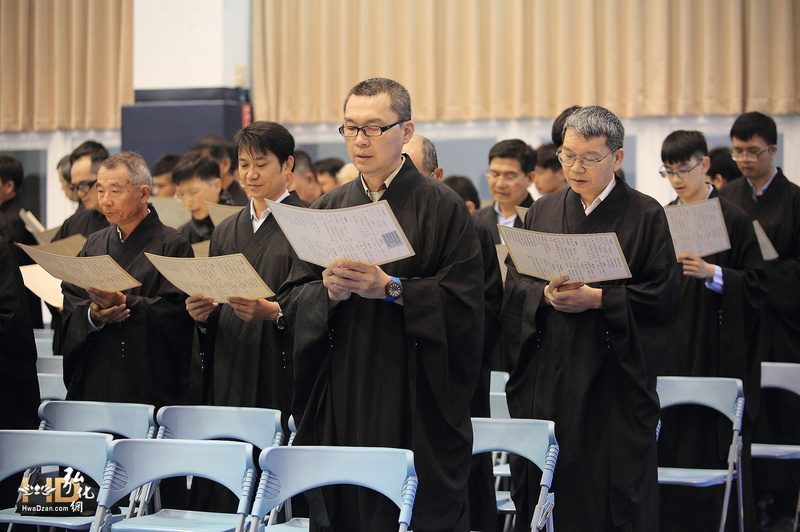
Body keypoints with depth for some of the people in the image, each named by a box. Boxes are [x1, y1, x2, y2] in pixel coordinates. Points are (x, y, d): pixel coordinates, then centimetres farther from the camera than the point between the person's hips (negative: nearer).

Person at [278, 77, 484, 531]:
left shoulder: (443, 207, -2)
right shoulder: (328, 209, 13)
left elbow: (464, 302, -10)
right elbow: (292, 298, 9)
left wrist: (392, 289, -19)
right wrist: (329, 291, -11)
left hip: (414, 401, -4)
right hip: (341, 396, 4)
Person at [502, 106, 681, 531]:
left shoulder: (645, 215, 0)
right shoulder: (542, 212, 12)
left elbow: (665, 295, -7)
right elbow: (514, 283, 8)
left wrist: (595, 299, -16)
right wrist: (546, 294, -13)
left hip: (614, 379, -3)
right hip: (547, 378, 3)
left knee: (614, 492, -2)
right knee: (544, 493, 2)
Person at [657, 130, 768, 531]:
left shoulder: (733, 219, -4)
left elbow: (757, 285, -8)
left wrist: (712, 273, -22)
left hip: (715, 351, -5)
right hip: (669, 345, 5)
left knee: (714, 447, -4)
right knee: (670, 443, 3)